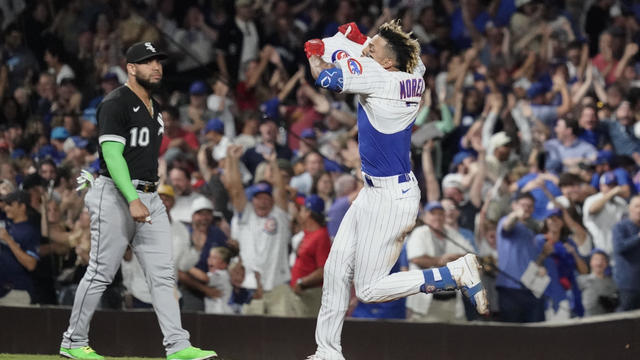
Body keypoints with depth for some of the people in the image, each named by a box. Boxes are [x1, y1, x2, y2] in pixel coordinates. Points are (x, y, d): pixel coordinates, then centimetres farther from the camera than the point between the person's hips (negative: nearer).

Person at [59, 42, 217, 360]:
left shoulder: (154, 108, 18)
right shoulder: (116, 104, -9)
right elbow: (112, 155, -18)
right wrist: (132, 200, -26)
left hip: (150, 198, 8)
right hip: (116, 195, -8)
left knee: (163, 274, 0)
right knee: (101, 272, -4)